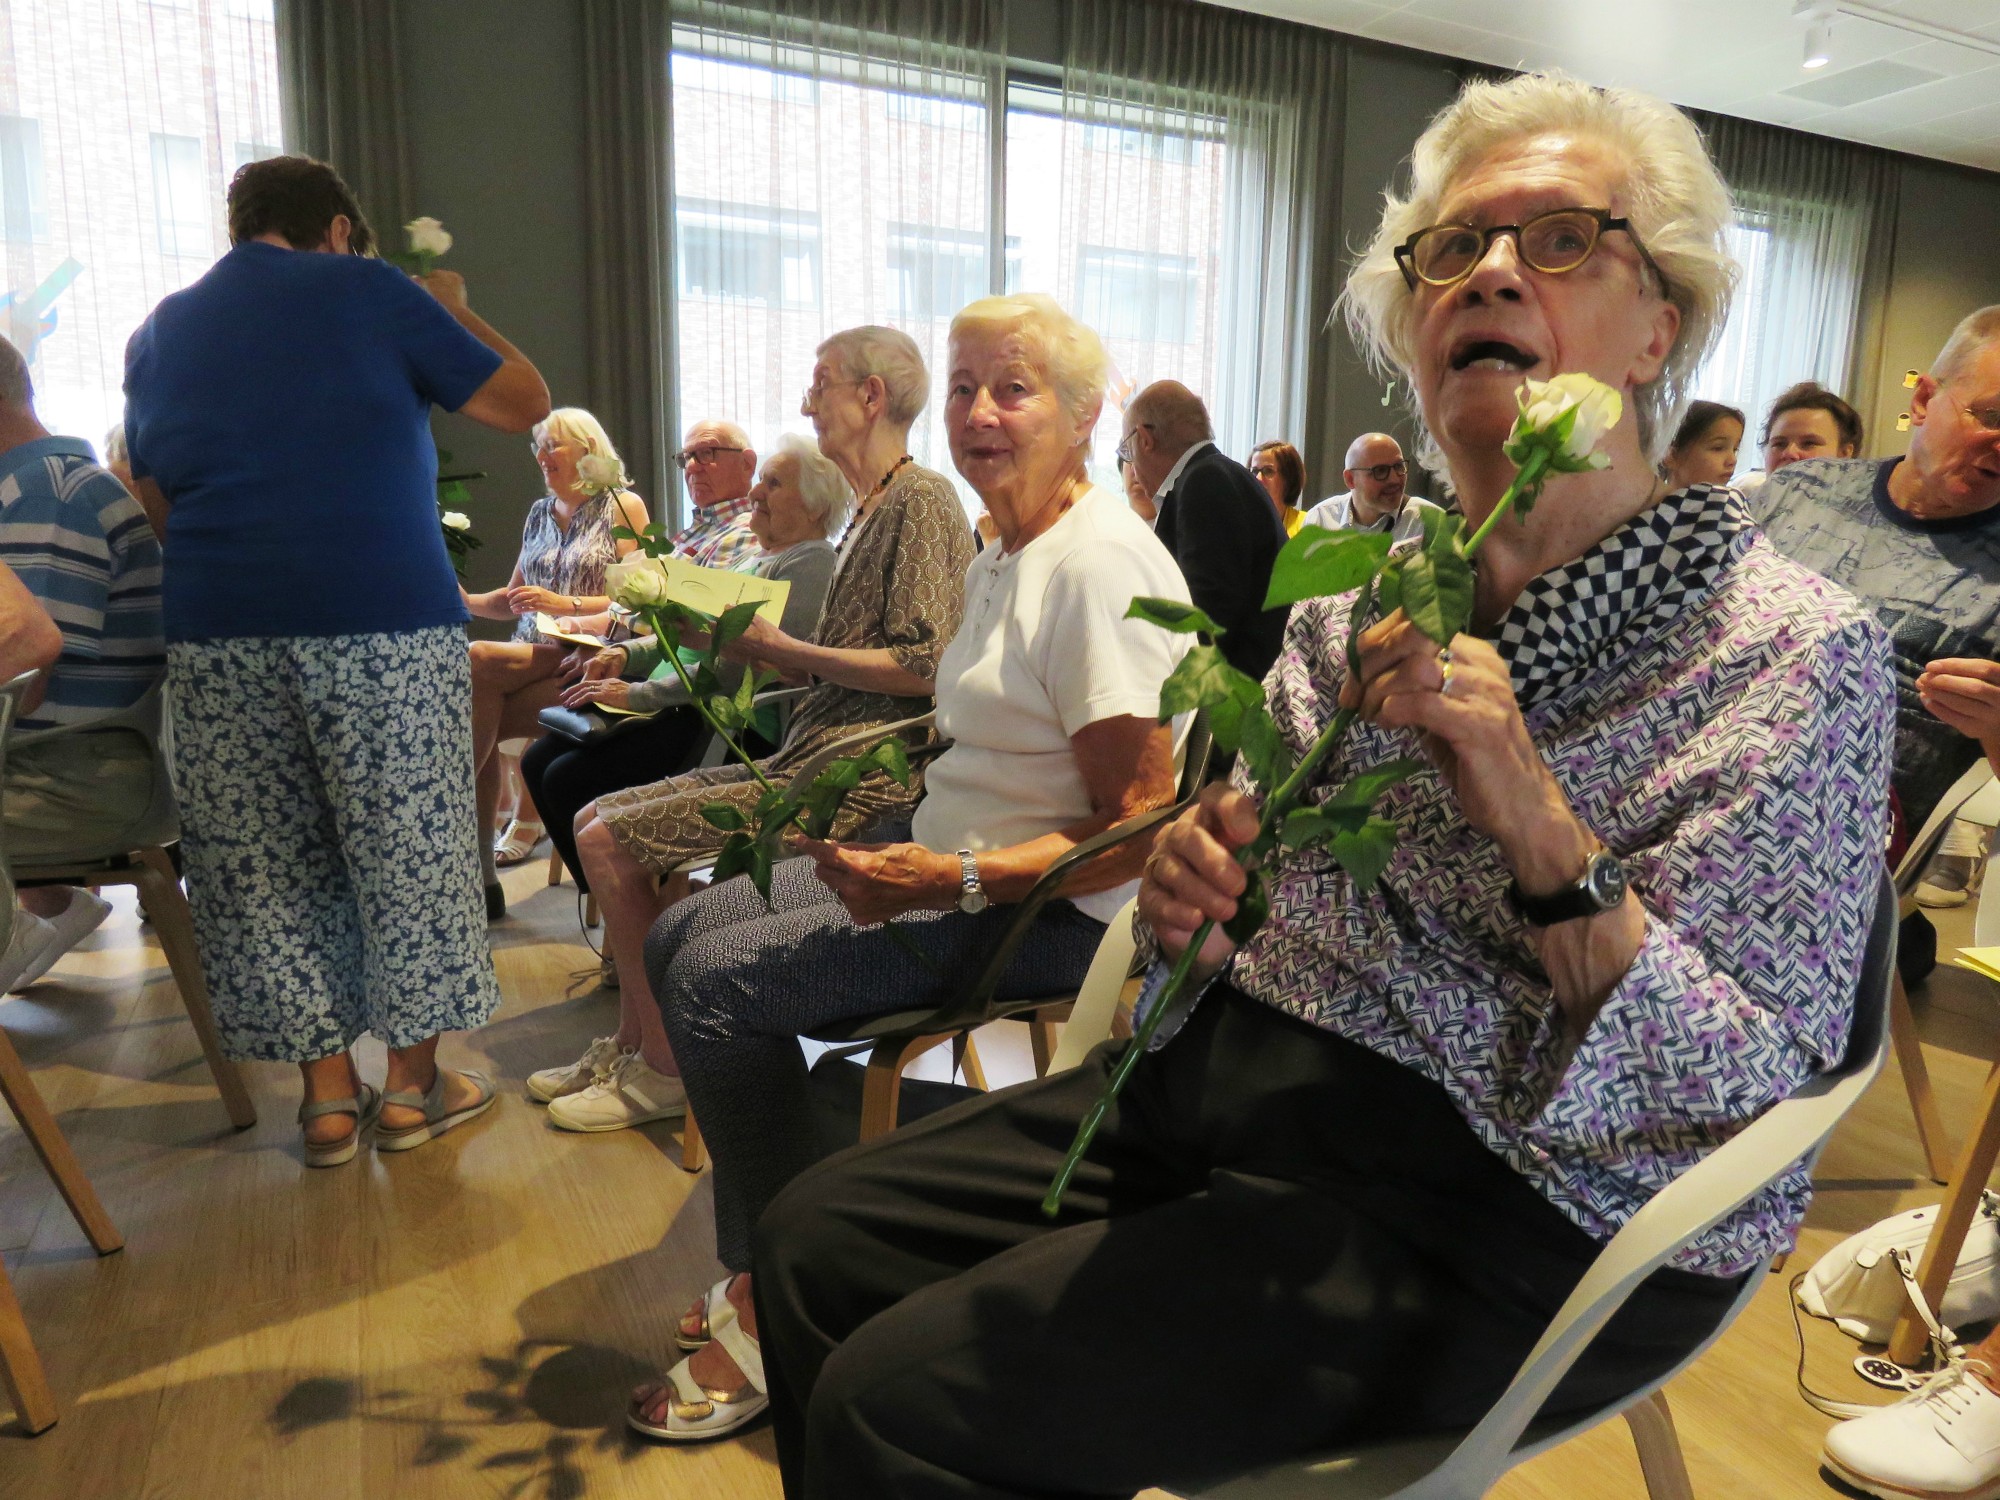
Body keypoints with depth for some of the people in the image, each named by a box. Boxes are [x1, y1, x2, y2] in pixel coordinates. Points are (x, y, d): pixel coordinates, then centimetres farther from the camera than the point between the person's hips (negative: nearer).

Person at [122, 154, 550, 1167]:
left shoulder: (157, 333, 18)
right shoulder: (366, 291, 4)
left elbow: (152, 498, 23)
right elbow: (524, 404, 6)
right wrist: (454, 315, 20)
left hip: (215, 630, 5)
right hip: (383, 623, -4)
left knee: (265, 864, 11)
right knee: (409, 849, 6)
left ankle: (327, 1092, 17)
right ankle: (413, 1085, 14)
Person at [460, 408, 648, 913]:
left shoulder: (624, 506, 5)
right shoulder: (540, 513, 24)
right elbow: (514, 599, 24)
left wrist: (566, 604, -15)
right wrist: (468, 601, 5)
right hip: (530, 657, 6)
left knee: (477, 662, -29)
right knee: (478, 723, -24)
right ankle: (480, 875, -18)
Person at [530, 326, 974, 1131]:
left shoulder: (923, 500, -9)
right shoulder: (870, 512, 21)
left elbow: (926, 666, -20)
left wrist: (777, 644, -12)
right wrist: (739, 640, 7)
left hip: (855, 781, -10)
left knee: (611, 840, -12)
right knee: (601, 816, 9)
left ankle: (663, 1068, 2)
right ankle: (632, 1047, 16)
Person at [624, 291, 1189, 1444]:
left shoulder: (1103, 563, -19)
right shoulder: (1003, 559, 13)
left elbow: (1143, 828, -23)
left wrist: (954, 882, -27)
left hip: (1057, 912, -10)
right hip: (954, 865, 11)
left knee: (716, 984, -17)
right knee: (681, 937, 7)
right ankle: (762, 1280, 14)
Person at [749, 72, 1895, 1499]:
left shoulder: (1792, 650, -11)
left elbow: (1742, 1096, -15)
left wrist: (1538, 822, -28)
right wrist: (1191, 883, -9)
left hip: (1490, 1205, -6)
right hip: (1233, 1067, 6)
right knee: (817, 1236, 1)